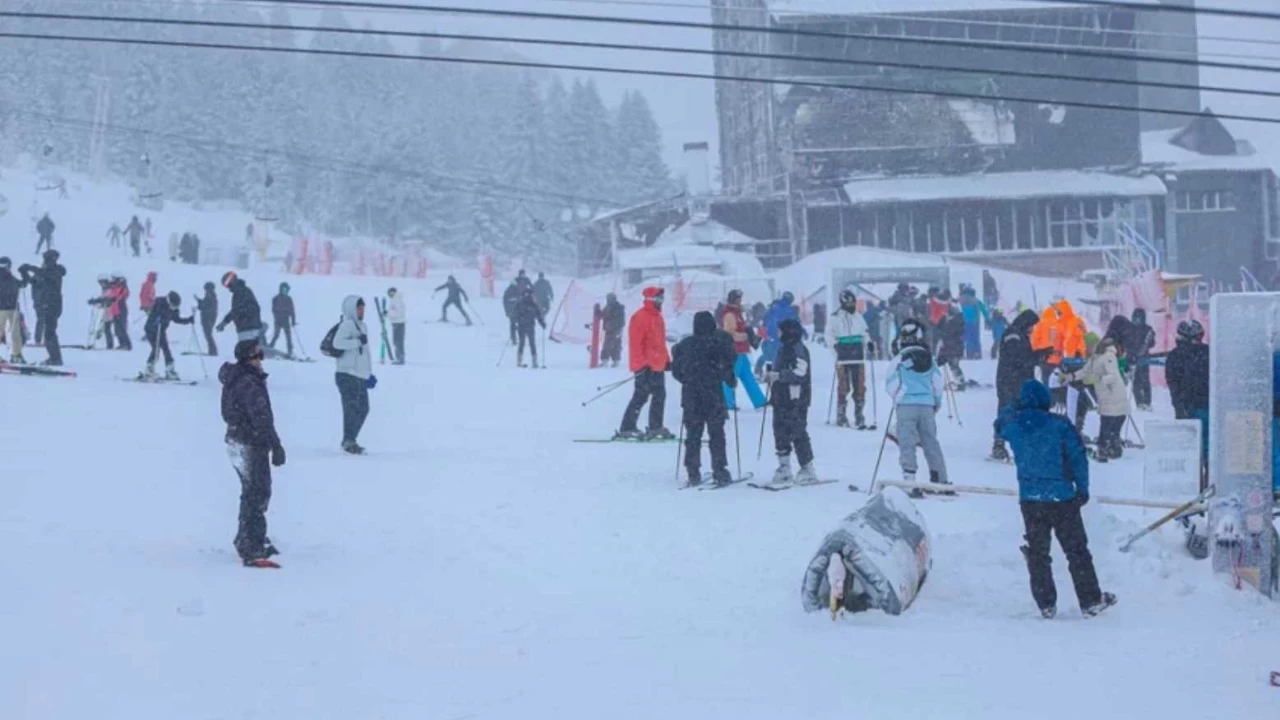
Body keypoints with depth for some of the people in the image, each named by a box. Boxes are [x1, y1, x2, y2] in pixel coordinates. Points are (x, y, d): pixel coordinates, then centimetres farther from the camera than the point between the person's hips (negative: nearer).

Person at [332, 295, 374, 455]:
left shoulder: (363, 326, 19)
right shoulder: (347, 324, -8)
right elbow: (338, 343, -25)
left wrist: (370, 373, 23)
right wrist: (358, 341, -21)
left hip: (360, 375, 9)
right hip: (348, 374, -9)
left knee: (363, 409, 11)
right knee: (352, 408, -11)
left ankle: (349, 441, 20)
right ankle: (349, 442, -7)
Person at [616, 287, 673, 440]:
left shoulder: (657, 316, 16)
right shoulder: (640, 317, -13)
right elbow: (635, 343, -17)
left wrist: (666, 359, 19)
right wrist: (641, 364, -20)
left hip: (658, 365, 10)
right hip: (646, 367, -10)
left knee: (659, 396, 14)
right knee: (641, 397, -9)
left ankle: (656, 427, 23)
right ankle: (626, 429, -6)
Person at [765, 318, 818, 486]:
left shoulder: (798, 349, -13)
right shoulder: (785, 349, 16)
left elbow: (800, 373, -23)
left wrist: (778, 375, -27)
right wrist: (771, 375, 11)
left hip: (795, 401, -10)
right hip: (782, 400, 10)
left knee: (798, 435, -6)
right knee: (781, 434, 10)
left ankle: (808, 471, 1)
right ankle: (784, 470, 16)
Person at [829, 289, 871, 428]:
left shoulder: (859, 317, 14)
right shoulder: (836, 317, 1)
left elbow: (864, 333, 21)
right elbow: (831, 334, 2)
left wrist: (868, 345, 6)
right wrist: (836, 345, -14)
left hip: (858, 357, 4)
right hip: (843, 358, -4)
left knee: (860, 386, 1)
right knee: (843, 387, -4)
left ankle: (859, 415, 6)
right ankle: (841, 416, 3)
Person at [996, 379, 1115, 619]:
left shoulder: (1012, 424, -3)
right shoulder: (1060, 425, -12)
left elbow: (1001, 422, 23)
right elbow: (1078, 458, -8)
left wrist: (1018, 407, 27)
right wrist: (1082, 488, 3)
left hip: (1030, 500, 3)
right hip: (1062, 497, -3)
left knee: (1037, 553, 12)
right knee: (1076, 550, 8)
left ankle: (1046, 605, 15)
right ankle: (1091, 601, 11)